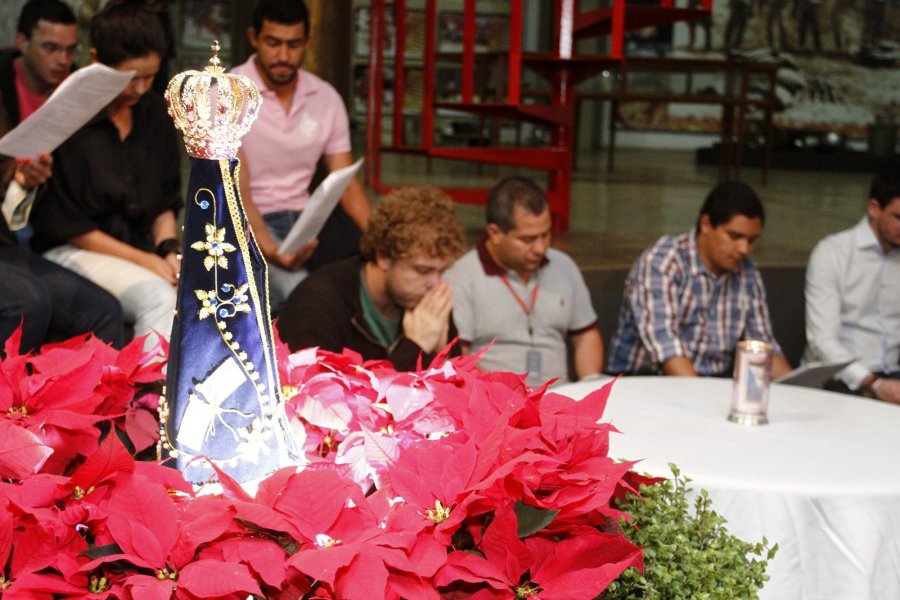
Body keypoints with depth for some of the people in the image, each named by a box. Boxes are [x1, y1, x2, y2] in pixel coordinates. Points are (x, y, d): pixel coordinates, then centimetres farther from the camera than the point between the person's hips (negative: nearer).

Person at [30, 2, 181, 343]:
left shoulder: (154, 112, 8)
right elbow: (68, 227, -9)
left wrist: (169, 250, -3)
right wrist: (144, 260, -12)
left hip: (143, 247, 6)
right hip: (75, 250, -5)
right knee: (159, 298, -34)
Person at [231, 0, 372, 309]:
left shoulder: (326, 98, 4)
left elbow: (347, 185, 4)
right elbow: (235, 193, -17)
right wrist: (272, 251, -35)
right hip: (243, 224, -5)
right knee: (298, 291, -34)